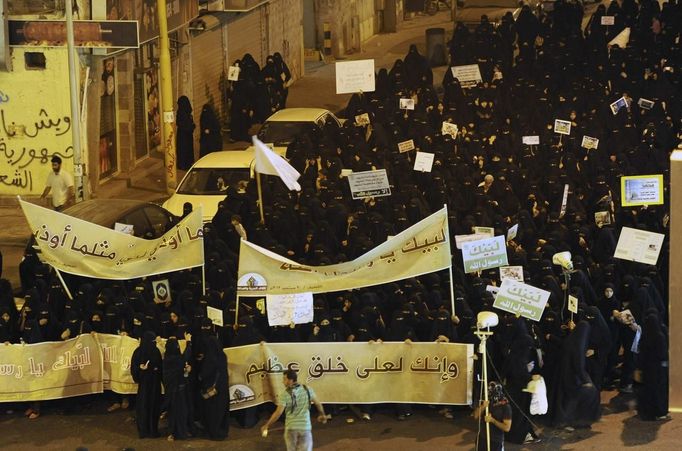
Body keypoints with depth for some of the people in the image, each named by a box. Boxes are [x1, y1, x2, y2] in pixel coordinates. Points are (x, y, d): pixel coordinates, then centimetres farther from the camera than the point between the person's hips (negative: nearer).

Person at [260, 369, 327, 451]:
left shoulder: (284, 395, -13)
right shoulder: (307, 390, -2)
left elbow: (278, 413, -16)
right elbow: (318, 403, 8)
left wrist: (266, 425, -6)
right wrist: (322, 414, 28)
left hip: (291, 428, -2)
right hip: (305, 427, 2)